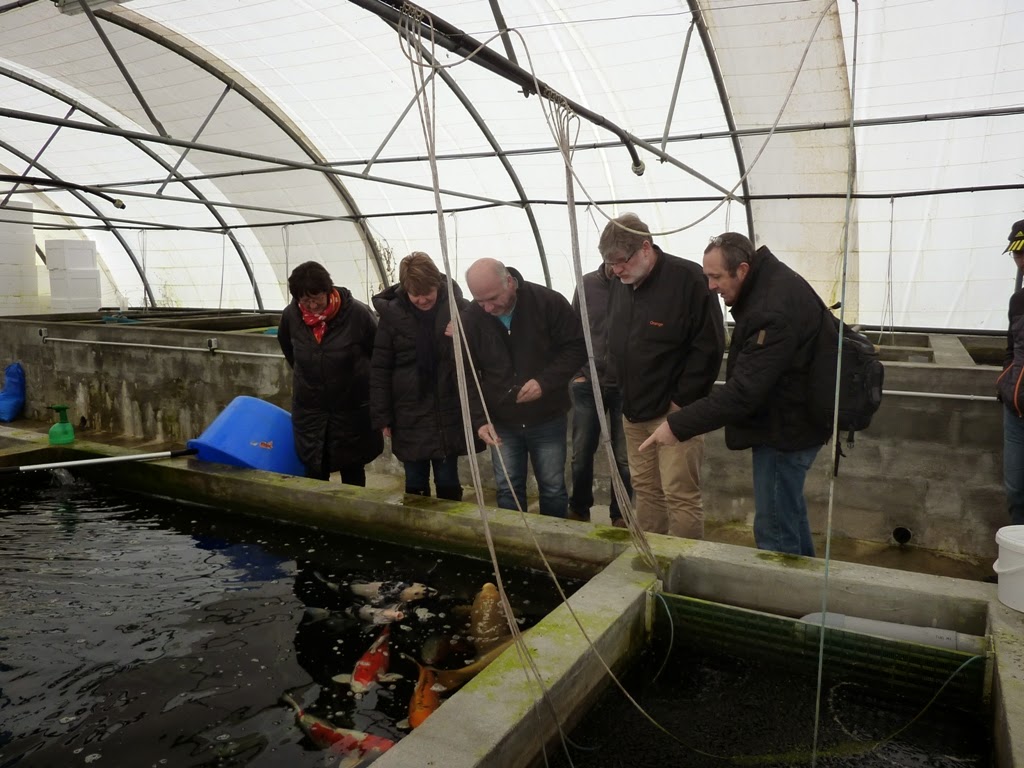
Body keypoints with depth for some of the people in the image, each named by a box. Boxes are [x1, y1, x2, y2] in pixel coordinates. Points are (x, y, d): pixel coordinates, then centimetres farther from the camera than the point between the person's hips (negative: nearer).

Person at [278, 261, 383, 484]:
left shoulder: (357, 313, -20)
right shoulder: (290, 315, -8)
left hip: (352, 406, -2)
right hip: (309, 407, 3)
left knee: (352, 470, 14)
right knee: (314, 470, 10)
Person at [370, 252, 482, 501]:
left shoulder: (458, 308, -6)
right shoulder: (392, 314, -5)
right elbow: (380, 370, 0)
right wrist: (382, 417, -1)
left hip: (449, 414, 0)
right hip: (410, 417, 0)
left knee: (448, 484, 11)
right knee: (415, 484, 12)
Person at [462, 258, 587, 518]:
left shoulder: (549, 302, -15)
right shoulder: (471, 318, -8)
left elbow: (577, 347, -9)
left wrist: (545, 381, -22)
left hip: (547, 418, -1)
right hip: (502, 422, 2)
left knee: (553, 488, 10)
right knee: (508, 489, 11)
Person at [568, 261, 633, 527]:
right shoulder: (587, 284, 1)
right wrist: (577, 372, 4)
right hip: (588, 385, 2)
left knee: (624, 459, 4)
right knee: (581, 454, 9)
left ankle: (620, 515, 23)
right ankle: (579, 509, 29)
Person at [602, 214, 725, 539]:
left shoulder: (689, 279, -15)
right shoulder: (620, 283, 7)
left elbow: (709, 347, -16)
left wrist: (682, 401, -15)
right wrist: (624, 392, 10)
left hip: (673, 411, -7)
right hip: (633, 410, 7)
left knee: (680, 496, -4)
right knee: (645, 489, 15)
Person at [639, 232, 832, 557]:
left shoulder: (772, 311, -31)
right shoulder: (769, 283, 3)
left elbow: (743, 391, -31)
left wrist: (678, 425, -27)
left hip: (785, 428, -11)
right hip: (790, 419, 11)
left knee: (774, 529, -1)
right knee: (790, 509, 26)